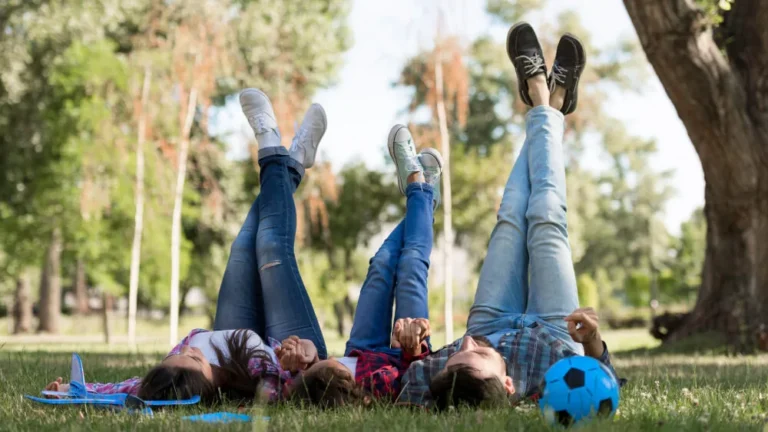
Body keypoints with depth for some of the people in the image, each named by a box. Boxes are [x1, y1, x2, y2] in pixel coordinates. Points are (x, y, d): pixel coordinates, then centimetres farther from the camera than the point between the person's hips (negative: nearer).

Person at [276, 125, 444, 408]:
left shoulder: (308, 390, -42)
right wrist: (413, 347, -60)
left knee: (382, 265, 11)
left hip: (364, 355, 3)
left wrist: (306, 362, -48)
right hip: (400, 361, -2)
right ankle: (423, 188, 38)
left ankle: (419, 193, 42)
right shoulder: (381, 386, -50)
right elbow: (415, 365, -38)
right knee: (411, 263, 7)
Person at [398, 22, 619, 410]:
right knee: (545, 219, 5)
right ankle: (552, 106, 34)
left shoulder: (432, 384, -45)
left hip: (492, 327, 2)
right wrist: (593, 342, -45)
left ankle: (541, 102, 37)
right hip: (553, 329, -1)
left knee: (510, 218, 10)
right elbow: (607, 386, -26)